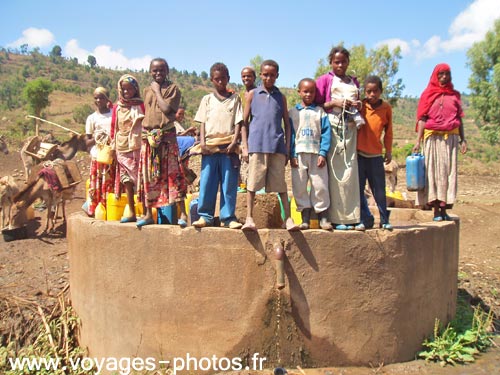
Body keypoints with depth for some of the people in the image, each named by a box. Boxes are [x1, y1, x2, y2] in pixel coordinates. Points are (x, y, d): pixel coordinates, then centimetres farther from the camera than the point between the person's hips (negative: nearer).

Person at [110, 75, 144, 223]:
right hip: (121, 148, 5)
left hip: (136, 147, -4)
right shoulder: (117, 107, 11)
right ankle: (131, 213, 15)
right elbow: (113, 127, 14)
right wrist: (113, 147, 11)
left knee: (139, 179, -6)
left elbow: (144, 125, -2)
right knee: (126, 181, 7)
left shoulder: (139, 105, 0)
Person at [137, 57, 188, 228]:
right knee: (148, 175, 6)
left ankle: (182, 213, -3)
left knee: (173, 174, -7)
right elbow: (145, 114, 19)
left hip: (167, 136, -5)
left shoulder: (173, 88, 1)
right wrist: (144, 133, 10)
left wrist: (157, 91, -5)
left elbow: (167, 109, -13)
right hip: (149, 137, 5)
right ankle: (148, 214, 16)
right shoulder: (147, 90, 15)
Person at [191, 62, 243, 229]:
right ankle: (205, 216, 9)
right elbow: (202, 122, 11)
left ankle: (228, 217, 6)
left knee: (229, 184, 0)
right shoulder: (207, 99, 16)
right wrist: (202, 142, -3)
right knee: (207, 183, 1)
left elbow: (238, 122, 5)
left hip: (228, 147, -1)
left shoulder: (235, 98, 12)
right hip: (209, 147, 1)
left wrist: (234, 142, -9)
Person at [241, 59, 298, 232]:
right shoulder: (253, 94, 10)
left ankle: (288, 218, 5)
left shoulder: (281, 97, 14)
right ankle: (249, 218, 4)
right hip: (257, 145, -1)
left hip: (277, 145, 1)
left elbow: (287, 124, 14)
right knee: (253, 183, -1)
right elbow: (244, 122, 8)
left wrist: (287, 148, 7)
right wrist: (245, 146, 0)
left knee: (281, 184, 2)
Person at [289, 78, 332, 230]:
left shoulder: (320, 112, 8)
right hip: (299, 154, 1)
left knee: (320, 186, -1)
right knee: (299, 187, 1)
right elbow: (290, 134, 5)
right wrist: (292, 155, -4)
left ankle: (322, 216, 9)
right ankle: (305, 217, 10)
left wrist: (323, 153, -8)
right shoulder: (292, 112, 10)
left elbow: (326, 133, 2)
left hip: (317, 154, 0)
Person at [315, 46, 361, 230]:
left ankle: (349, 217, 1)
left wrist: (358, 106, 8)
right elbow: (316, 104, 4)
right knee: (334, 172, -9)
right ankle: (335, 217, -6)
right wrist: (334, 103, -10)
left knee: (350, 172, -2)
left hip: (350, 129, 4)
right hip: (332, 128, -4)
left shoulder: (354, 82, 24)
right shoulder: (325, 80, 10)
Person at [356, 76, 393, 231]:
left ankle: (384, 220, 20)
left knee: (379, 190, 6)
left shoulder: (386, 108, 3)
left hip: (376, 155, 0)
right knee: (358, 189, 3)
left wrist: (388, 151, 11)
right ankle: (365, 220, 13)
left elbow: (388, 131, 10)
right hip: (358, 154, 0)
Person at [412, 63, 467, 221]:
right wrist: (418, 141, -8)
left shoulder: (454, 95, 14)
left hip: (451, 137, 2)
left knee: (449, 171, -1)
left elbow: (459, 119, 14)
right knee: (433, 171, -3)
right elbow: (422, 118, 1)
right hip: (433, 137, -2)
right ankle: (436, 209, -2)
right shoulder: (428, 94, 7)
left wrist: (462, 139, 5)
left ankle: (444, 209, 2)